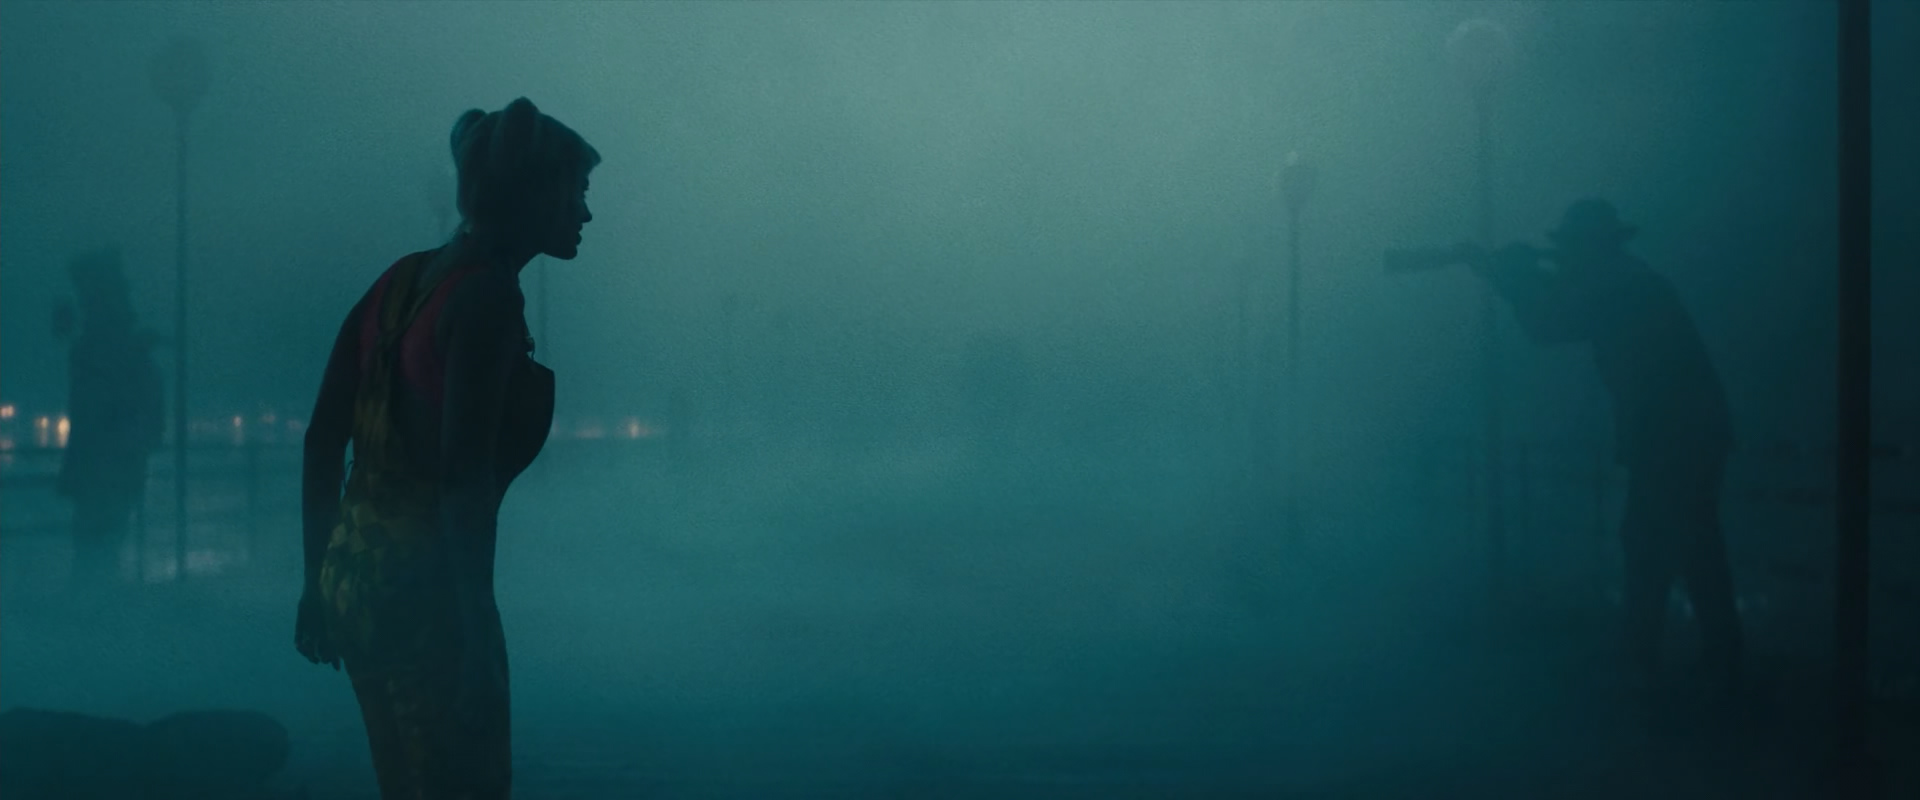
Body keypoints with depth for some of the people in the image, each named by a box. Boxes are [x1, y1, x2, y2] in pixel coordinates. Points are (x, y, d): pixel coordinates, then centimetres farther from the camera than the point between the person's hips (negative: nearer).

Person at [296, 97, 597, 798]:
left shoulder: (403, 279, 10)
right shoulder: (490, 297, -14)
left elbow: (322, 441, 12)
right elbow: (464, 477, -22)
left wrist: (320, 581, 19)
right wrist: (478, 637, -20)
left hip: (351, 577, 8)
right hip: (421, 590, -8)